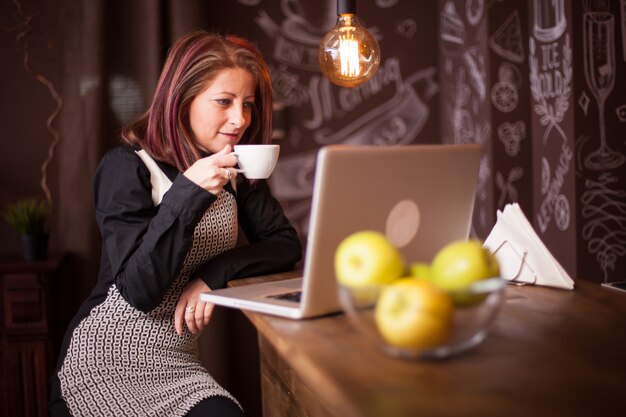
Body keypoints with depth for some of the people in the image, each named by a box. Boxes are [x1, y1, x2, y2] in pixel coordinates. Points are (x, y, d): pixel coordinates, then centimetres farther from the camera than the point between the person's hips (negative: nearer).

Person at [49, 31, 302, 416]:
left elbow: (287, 245, -1)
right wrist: (187, 193, -30)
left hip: (176, 364, 6)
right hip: (105, 367, -6)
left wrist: (216, 273, -17)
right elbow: (139, 289, -19)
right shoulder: (127, 167, -13)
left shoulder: (236, 172, 4)